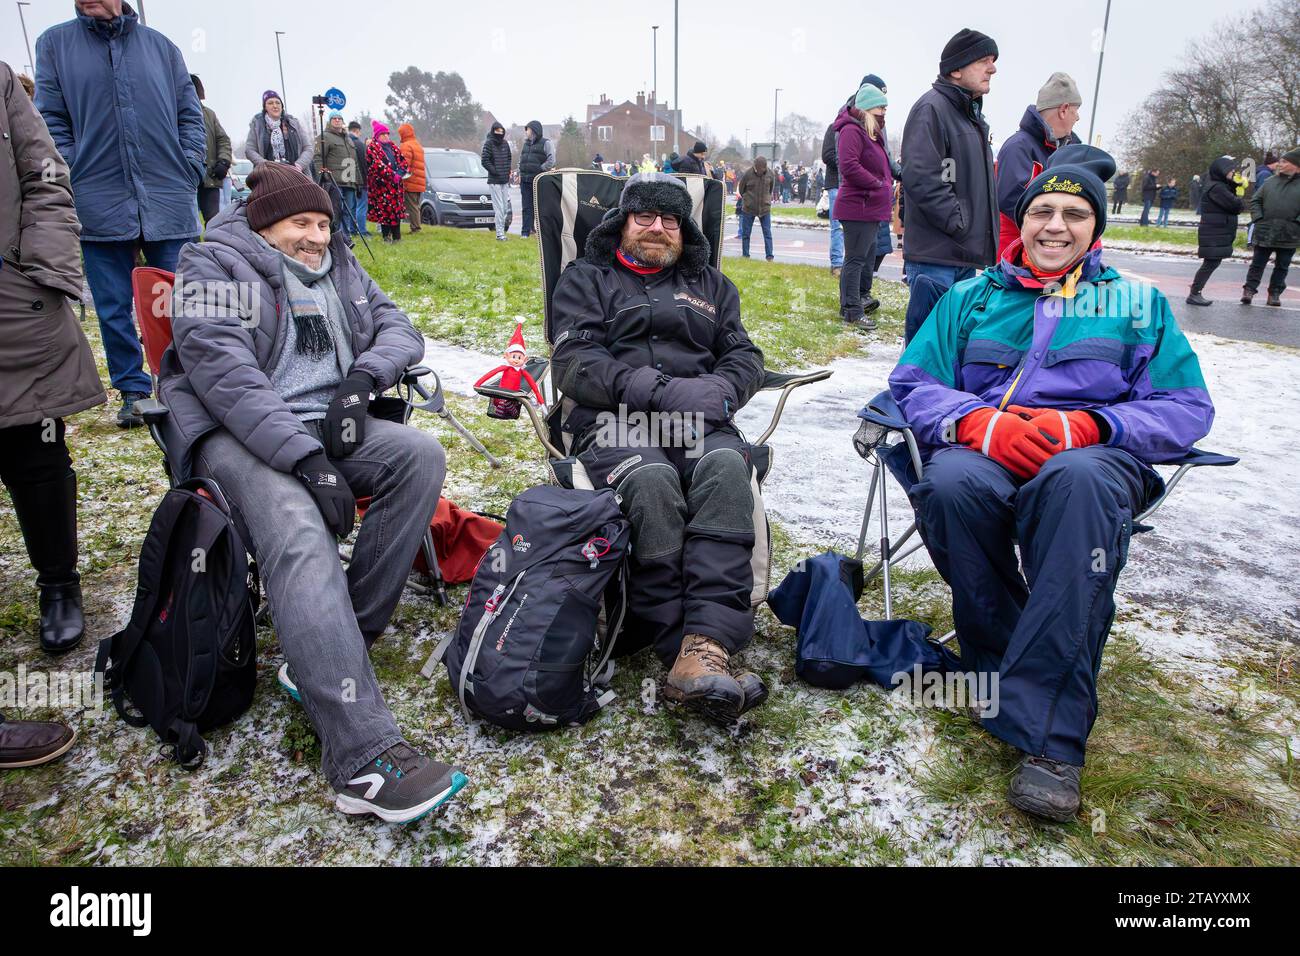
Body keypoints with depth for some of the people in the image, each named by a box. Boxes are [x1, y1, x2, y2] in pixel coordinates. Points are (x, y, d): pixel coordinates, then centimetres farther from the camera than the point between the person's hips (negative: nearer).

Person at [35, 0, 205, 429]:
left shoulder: (160, 45, 11)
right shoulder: (55, 43, 9)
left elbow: (190, 116, 12)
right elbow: (51, 122, 6)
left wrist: (188, 170, 0)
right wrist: (73, 180, -5)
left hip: (169, 202, 0)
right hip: (100, 206, 0)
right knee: (114, 310, 5)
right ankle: (133, 391, 16)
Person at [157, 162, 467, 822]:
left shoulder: (339, 266, 20)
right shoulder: (215, 266, 0)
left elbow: (398, 327, 15)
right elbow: (224, 372, -16)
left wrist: (362, 377, -9)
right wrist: (306, 458, -27)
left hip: (327, 424, 6)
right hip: (233, 433, -6)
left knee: (421, 455, -23)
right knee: (299, 534, -35)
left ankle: (326, 655, -21)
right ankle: (364, 758, -43)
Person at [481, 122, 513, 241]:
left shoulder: (505, 143, 11)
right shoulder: (489, 143, -6)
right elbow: (485, 161, -10)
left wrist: (508, 171, 8)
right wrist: (495, 172, -13)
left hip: (505, 180, 6)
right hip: (494, 181, -6)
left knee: (506, 206, 8)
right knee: (499, 207, -9)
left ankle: (502, 230, 18)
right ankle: (500, 234, -8)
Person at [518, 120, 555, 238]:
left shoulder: (546, 143, -1)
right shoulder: (526, 144, 20)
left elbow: (551, 161, -11)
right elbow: (521, 159, 25)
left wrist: (540, 170, -15)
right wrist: (520, 173, 11)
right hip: (525, 181, 6)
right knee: (526, 207, 4)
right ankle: (526, 231, 6)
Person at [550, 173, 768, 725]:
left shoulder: (709, 284, 30)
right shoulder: (586, 280, 19)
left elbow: (744, 356, 18)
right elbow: (574, 362, 2)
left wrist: (718, 390, -8)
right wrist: (661, 391, -12)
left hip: (700, 423, 2)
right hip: (614, 421, -2)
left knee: (726, 468, -34)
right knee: (651, 481, -37)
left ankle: (708, 643, -45)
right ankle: (679, 650, -35)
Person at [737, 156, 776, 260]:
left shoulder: (770, 173, -4)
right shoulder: (748, 173, -12)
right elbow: (741, 189, 2)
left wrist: (767, 199, 13)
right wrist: (747, 199, 11)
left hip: (765, 207, 1)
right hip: (748, 208, -1)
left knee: (767, 233, -1)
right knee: (746, 233, 5)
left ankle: (769, 256, 1)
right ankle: (745, 255, 15)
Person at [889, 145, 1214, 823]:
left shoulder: (1139, 303, 21)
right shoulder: (971, 297, 23)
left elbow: (1186, 409, 9)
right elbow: (913, 384, 9)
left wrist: (1086, 425, -12)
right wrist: (980, 422, -13)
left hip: (1095, 456, -1)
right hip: (981, 449, 1)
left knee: (1077, 480, -39)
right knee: (951, 483, -37)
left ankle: (1045, 733, -38)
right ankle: (1010, 676, -24)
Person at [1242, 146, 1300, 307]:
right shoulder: (1270, 181, 4)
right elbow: (1255, 201, 10)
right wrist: (1258, 218, -2)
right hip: (1264, 233, 1)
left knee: (1282, 266, 9)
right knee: (1258, 263, 5)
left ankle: (1275, 293, 17)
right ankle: (1249, 289, 10)